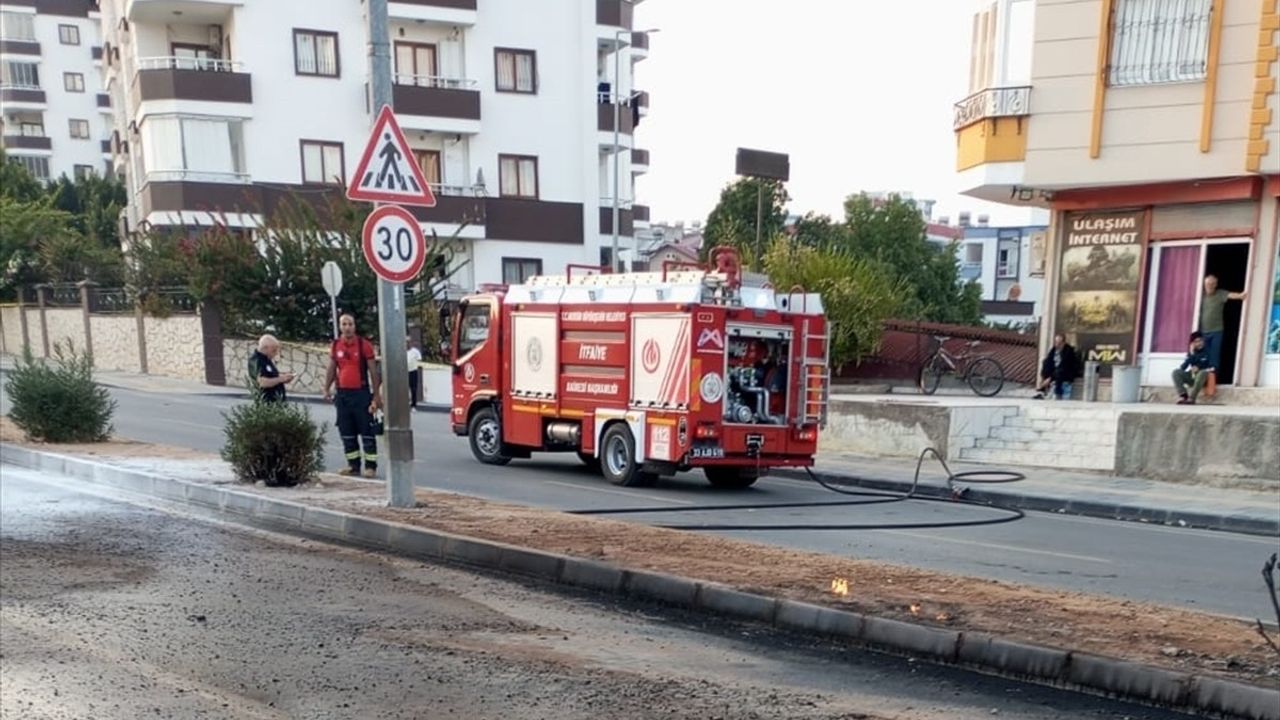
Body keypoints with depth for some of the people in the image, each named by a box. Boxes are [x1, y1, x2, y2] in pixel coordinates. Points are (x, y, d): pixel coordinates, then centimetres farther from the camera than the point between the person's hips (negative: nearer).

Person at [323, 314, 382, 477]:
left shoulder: (364, 345, -5)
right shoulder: (335, 346, 7)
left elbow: (373, 371, -4)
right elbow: (331, 369, 14)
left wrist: (376, 395, -7)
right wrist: (327, 389, 3)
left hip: (361, 393, -5)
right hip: (342, 394, 5)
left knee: (367, 432, -2)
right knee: (347, 432, 10)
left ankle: (371, 466, 3)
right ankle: (353, 465, 20)